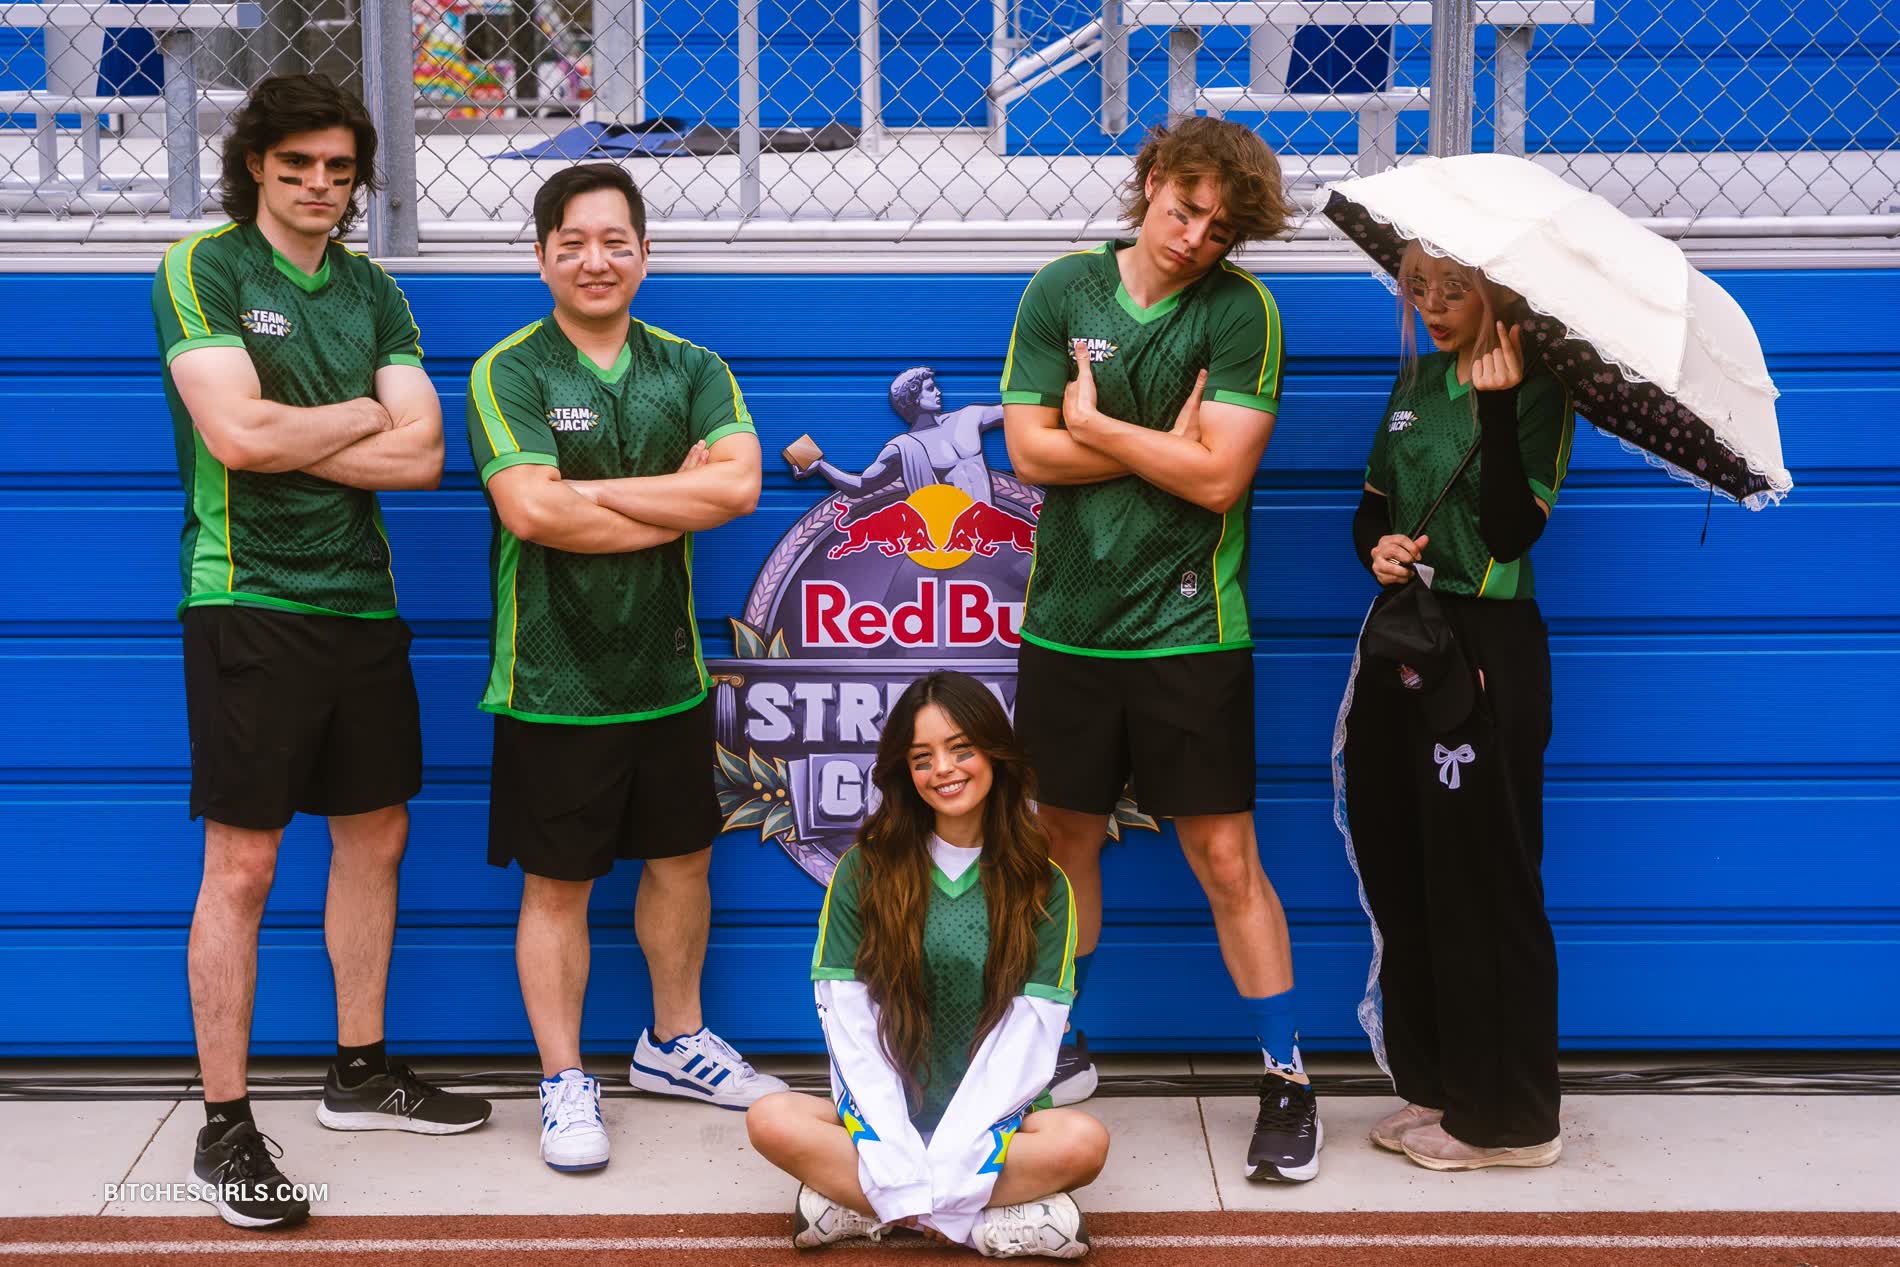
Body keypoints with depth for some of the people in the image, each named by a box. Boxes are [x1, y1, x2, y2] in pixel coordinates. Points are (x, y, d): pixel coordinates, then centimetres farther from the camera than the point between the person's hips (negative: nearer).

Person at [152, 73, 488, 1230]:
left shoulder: (373, 293, 12)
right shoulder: (204, 270, -4)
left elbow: (423, 453, 1)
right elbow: (236, 434, -18)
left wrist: (285, 436, -9)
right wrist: (360, 416, -4)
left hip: (361, 599, 6)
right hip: (250, 601, -6)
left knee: (375, 836, 14)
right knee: (241, 864, -4)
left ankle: (362, 1071, 29)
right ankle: (226, 1126, 4)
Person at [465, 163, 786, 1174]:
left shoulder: (690, 369, 5)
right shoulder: (509, 373, -7)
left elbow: (738, 484, -12)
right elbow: (531, 510, -21)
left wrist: (593, 492, -15)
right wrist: (676, 505, -12)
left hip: (667, 670, 5)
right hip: (554, 681, -4)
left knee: (680, 861, 17)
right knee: (557, 887, 4)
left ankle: (674, 1042, 36)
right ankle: (564, 1084, 17)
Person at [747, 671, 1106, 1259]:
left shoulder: (1042, 887, 2)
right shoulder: (863, 871, 3)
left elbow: (1025, 1038, -6)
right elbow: (850, 1028, -4)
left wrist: (942, 1167, -18)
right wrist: (898, 1162, -17)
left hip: (990, 1121, 0)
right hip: (883, 1119, 0)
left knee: (1083, 1142, -30)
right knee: (772, 1119, -28)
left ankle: (854, 1203, -23)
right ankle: (1004, 1218, -28)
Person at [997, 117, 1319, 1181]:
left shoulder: (1242, 311, -6)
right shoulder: (1062, 292, 3)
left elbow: (1221, 476, -14)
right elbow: (1030, 451, -4)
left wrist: (1096, 423, -8)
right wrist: (1168, 443, -9)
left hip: (1189, 627, -3)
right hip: (1068, 618, 3)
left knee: (1226, 857, 0)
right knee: (1066, 841, 14)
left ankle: (1289, 1081, 12)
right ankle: (1064, 1051, 32)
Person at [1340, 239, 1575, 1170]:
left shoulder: (1534, 389, -8)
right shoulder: (1418, 379, 13)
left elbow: (1512, 531, -19)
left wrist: (1496, 406, -26)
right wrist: (1376, 548, -2)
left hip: (1485, 649, -8)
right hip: (1404, 641, 8)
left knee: (1481, 883, -2)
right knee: (1399, 874, 12)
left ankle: (1505, 1119, 9)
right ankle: (1435, 1087, 26)